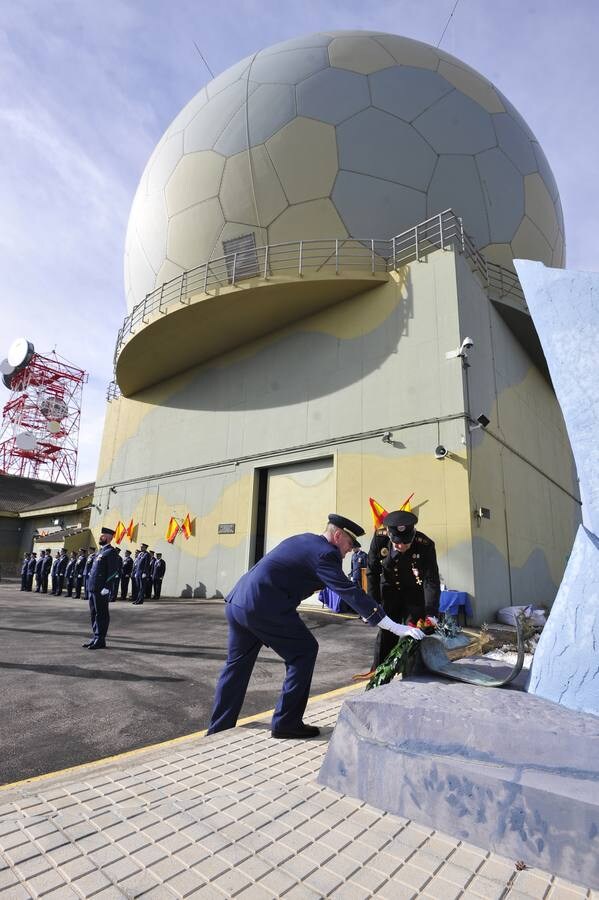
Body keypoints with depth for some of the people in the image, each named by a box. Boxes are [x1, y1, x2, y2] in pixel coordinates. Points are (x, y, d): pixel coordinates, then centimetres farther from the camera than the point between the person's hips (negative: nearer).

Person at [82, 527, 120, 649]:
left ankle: (100, 640, 6)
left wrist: (106, 588, -21)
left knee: (101, 615, -1)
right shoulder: (100, 551, 18)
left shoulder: (111, 552, -11)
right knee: (94, 614, 15)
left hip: (101, 589, -9)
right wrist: (89, 585, 17)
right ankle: (95, 637, 25)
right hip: (92, 588, 9)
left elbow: (114, 572, -17)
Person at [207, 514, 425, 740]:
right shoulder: (324, 553, -11)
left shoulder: (304, 541, 18)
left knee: (238, 664, 22)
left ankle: (219, 729, 35)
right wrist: (395, 627, -14)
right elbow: (349, 592, -16)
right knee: (304, 651, 5)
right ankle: (286, 723, 13)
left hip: (236, 602, 10)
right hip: (262, 607, -10)